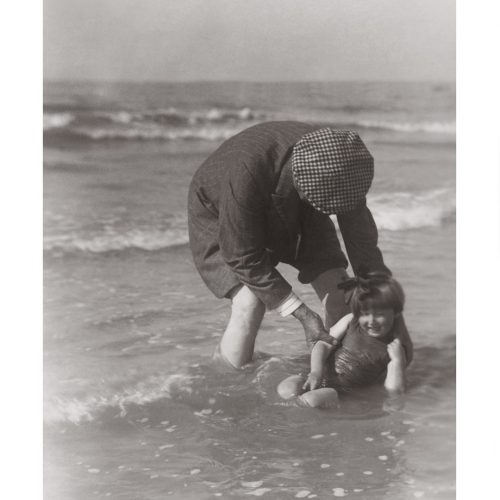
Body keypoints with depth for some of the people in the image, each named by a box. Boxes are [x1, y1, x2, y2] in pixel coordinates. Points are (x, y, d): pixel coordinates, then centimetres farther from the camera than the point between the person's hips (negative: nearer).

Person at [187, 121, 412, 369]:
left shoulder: (337, 165, -30)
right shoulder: (247, 171, -45)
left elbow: (363, 244, -19)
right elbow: (244, 258, -33)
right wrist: (304, 316, -33)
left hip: (292, 214, 4)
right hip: (219, 214, -4)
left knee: (339, 289, -13)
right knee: (249, 303, -25)